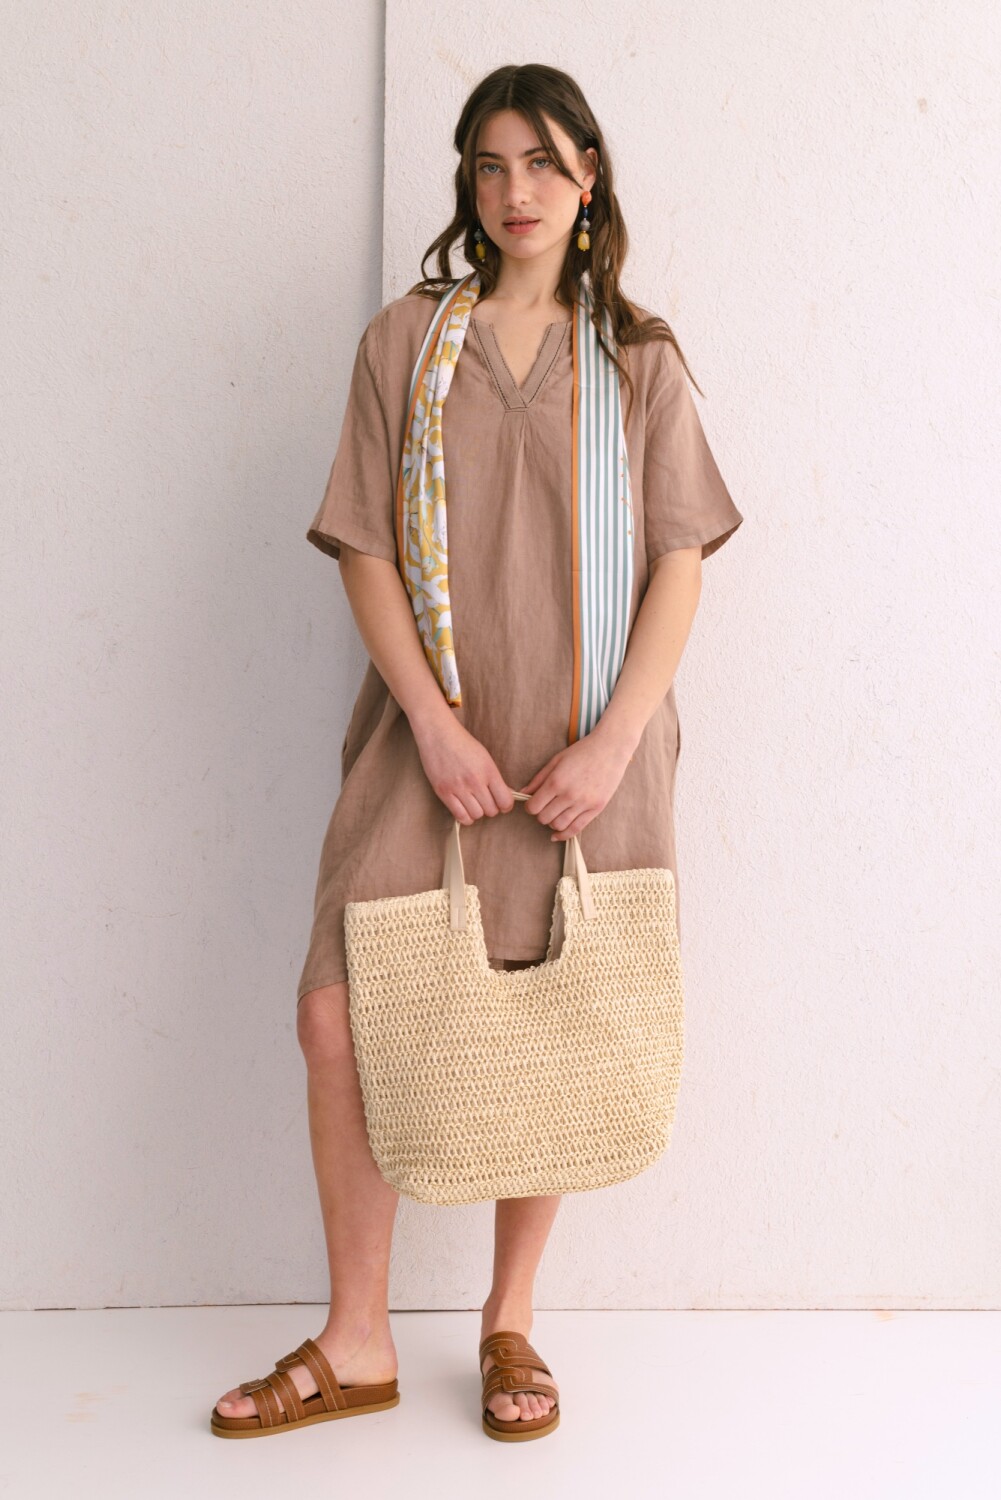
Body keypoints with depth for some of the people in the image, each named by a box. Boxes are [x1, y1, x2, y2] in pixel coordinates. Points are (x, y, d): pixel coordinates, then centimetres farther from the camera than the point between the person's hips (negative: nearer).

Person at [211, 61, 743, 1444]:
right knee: (339, 1016, -6)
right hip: (434, 738, 0)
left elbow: (680, 562, 1)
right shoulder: (406, 339, 6)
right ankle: (356, 1345, 12)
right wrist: (435, 726, -10)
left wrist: (613, 743, -10)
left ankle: (510, 1320, 26)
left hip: (588, 751, 0)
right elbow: (367, 549, 1)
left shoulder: (640, 358, 6)